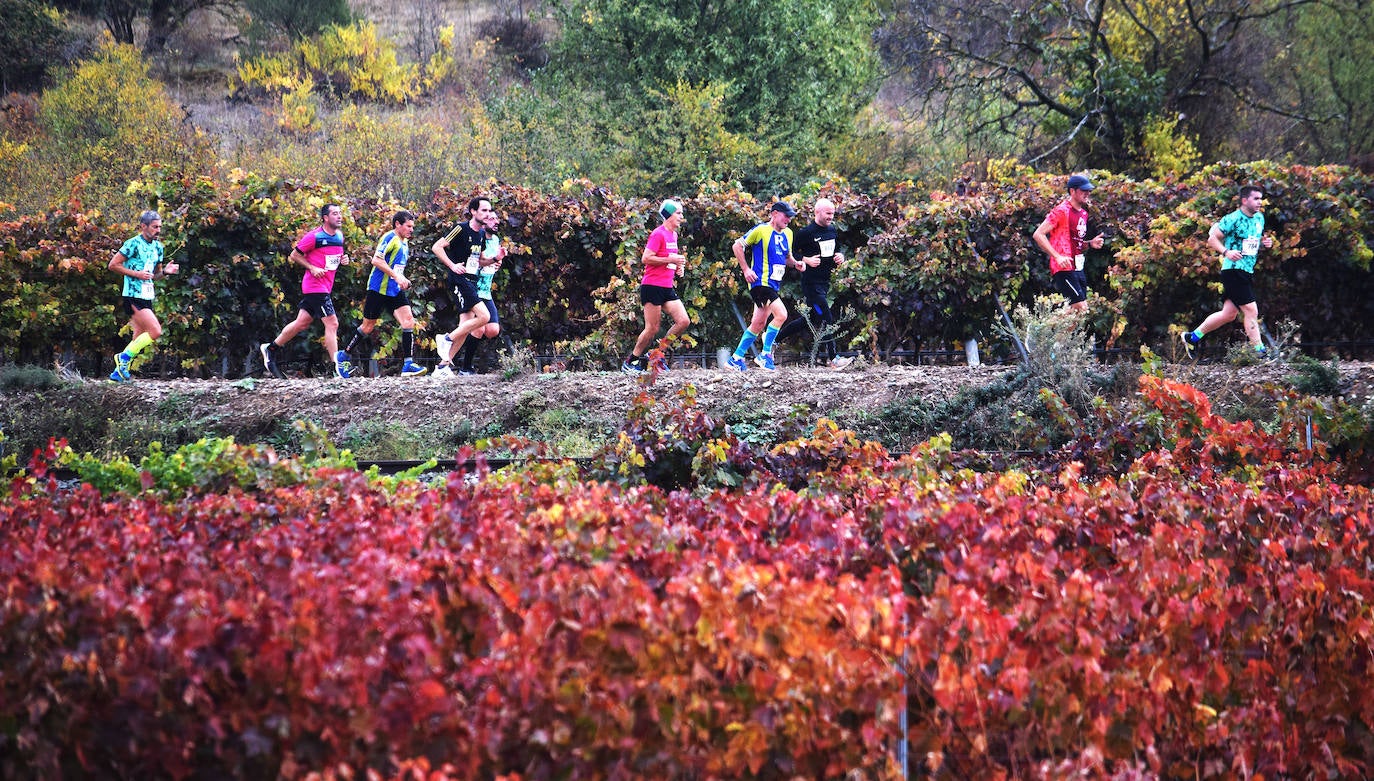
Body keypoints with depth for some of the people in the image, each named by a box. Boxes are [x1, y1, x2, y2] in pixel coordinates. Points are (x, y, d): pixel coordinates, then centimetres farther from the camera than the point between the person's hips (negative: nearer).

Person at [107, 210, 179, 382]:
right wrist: (136, 274, -17)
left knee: (139, 339, 9)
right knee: (155, 331, -16)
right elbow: (113, 265, -11)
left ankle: (118, 372, 15)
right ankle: (124, 357, -4)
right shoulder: (134, 244, -12)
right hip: (134, 296, -9)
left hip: (147, 297, 9)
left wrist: (165, 271, 1)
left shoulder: (157, 246, 13)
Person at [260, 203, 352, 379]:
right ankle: (337, 367, -13)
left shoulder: (339, 236, 10)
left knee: (302, 323, 15)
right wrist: (312, 268, -17)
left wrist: (342, 259, 4)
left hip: (325, 287, 9)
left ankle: (270, 348, 29)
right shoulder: (314, 237, -14)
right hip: (315, 286, -9)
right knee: (332, 323, -13)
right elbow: (295, 255, -7)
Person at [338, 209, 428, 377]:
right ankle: (343, 356, 20)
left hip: (395, 291, 8)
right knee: (368, 326, 2)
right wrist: (396, 276, -24)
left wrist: (402, 280, 15)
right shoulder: (390, 238, -12)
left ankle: (408, 365, -11)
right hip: (379, 288, -8)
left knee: (408, 321, -8)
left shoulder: (404, 242, 16)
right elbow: (376, 260, -22)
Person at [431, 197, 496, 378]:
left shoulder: (481, 234, 15)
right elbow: (437, 247, -10)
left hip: (472, 282, 9)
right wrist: (452, 265, -19)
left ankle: (443, 366, 8)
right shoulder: (462, 229, -10)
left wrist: (495, 259, 7)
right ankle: (447, 339, -8)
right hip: (460, 280, -9)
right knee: (484, 316, -20)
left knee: (465, 327, 4)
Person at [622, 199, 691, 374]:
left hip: (667, 288, 9)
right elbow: (646, 258, -19)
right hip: (652, 286, -9)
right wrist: (670, 259, -18)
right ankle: (630, 363, 7)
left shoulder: (673, 235, 17)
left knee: (683, 322, -3)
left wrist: (678, 266, 10)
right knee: (652, 329, -6)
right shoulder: (658, 234, -11)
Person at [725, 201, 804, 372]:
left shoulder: (788, 234, 14)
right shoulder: (761, 230, -9)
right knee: (781, 314, -20)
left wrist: (795, 263, 4)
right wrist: (746, 270, -10)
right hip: (760, 281, -8)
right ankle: (765, 354, -10)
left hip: (773, 285, 9)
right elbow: (737, 246, -5)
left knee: (759, 323, 10)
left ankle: (736, 358, 18)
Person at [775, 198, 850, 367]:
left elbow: (838, 251, 24)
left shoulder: (832, 231, 11)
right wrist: (807, 260, -22)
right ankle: (834, 358, -6)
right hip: (811, 282, -9)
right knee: (825, 319, -11)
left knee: (810, 319, 14)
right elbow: (791, 253, -9)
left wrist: (841, 257, 3)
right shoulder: (806, 232, -11)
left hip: (825, 281, 9)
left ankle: (774, 337, 28)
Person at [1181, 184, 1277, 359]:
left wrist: (1265, 242, 4)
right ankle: (1259, 351, -8)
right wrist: (1226, 252, -25)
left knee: (1229, 314, 12)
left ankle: (1192, 337, 25)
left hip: (1247, 272, 9)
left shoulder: (1259, 218, 13)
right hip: (1233, 271, -9)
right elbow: (1212, 239, -9)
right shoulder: (1233, 219, -12)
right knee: (1251, 311, -12)